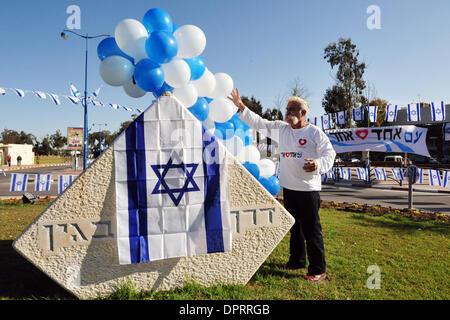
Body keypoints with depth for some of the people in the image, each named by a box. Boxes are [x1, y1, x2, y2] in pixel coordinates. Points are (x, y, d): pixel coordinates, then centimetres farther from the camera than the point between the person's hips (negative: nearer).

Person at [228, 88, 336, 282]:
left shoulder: (315, 132, -5)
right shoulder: (281, 129, 10)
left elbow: (330, 153, -4)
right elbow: (258, 123, 11)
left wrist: (318, 164, -25)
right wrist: (241, 107, 4)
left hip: (308, 188, -6)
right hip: (288, 187, 6)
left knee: (311, 229, -2)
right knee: (294, 226, 18)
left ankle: (318, 270, 10)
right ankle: (297, 261, 33)